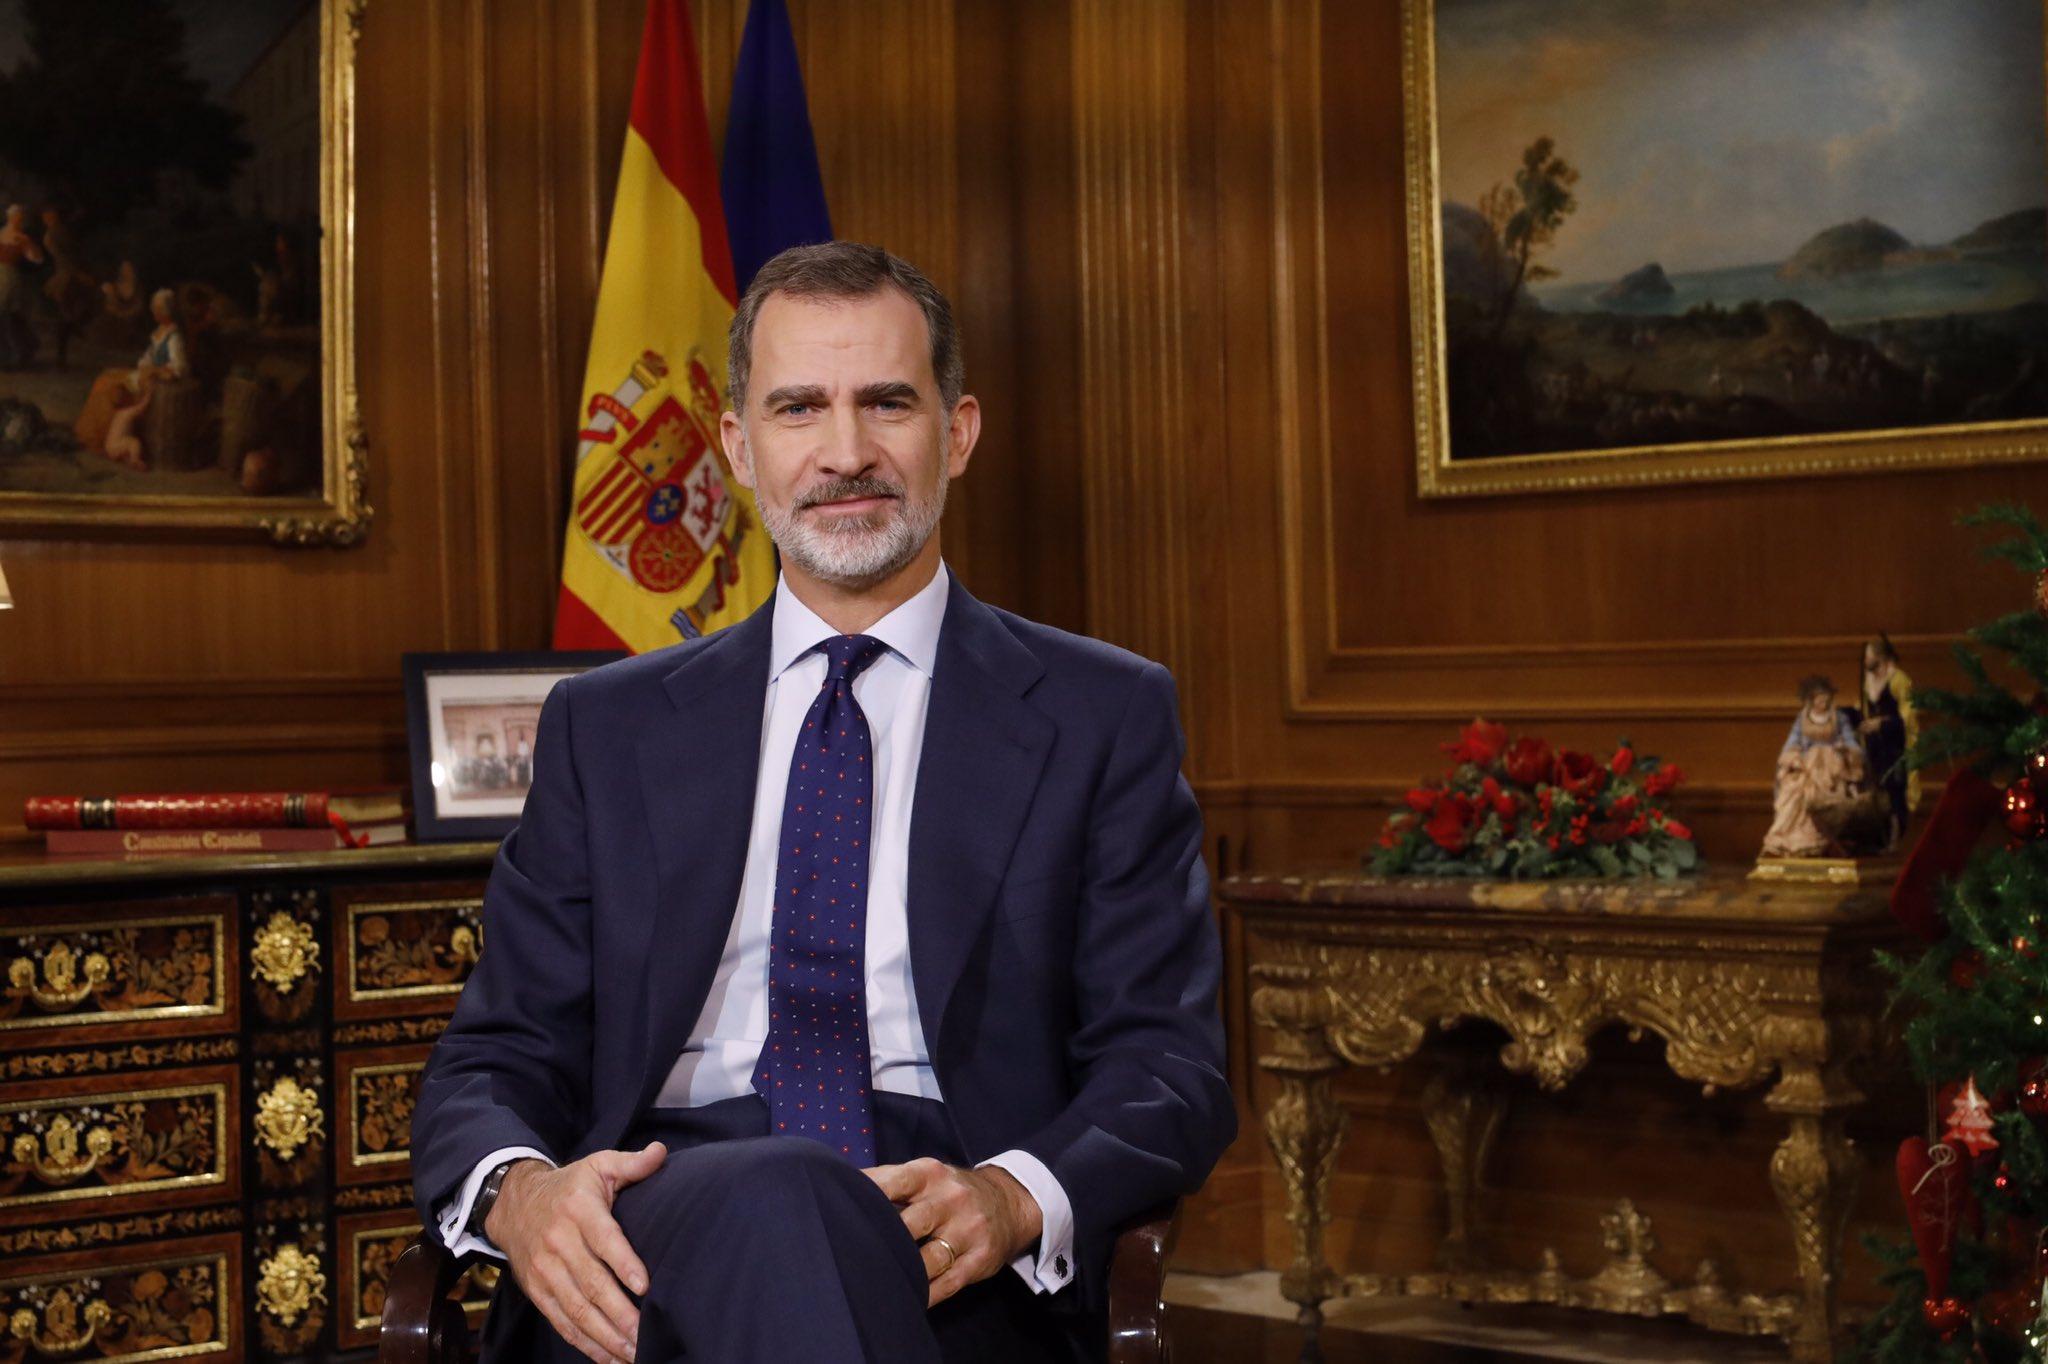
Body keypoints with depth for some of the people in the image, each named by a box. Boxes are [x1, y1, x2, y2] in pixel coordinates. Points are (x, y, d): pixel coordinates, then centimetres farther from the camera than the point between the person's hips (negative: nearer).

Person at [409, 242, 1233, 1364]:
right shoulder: (607, 726, 19)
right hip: (652, 1236, 2)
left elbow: (1170, 1070, 6)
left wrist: (1014, 1200, -17)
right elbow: (497, 1054, 14)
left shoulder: (1103, 716, 13)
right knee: (772, 1199, -36)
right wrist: (517, 1188, -12)